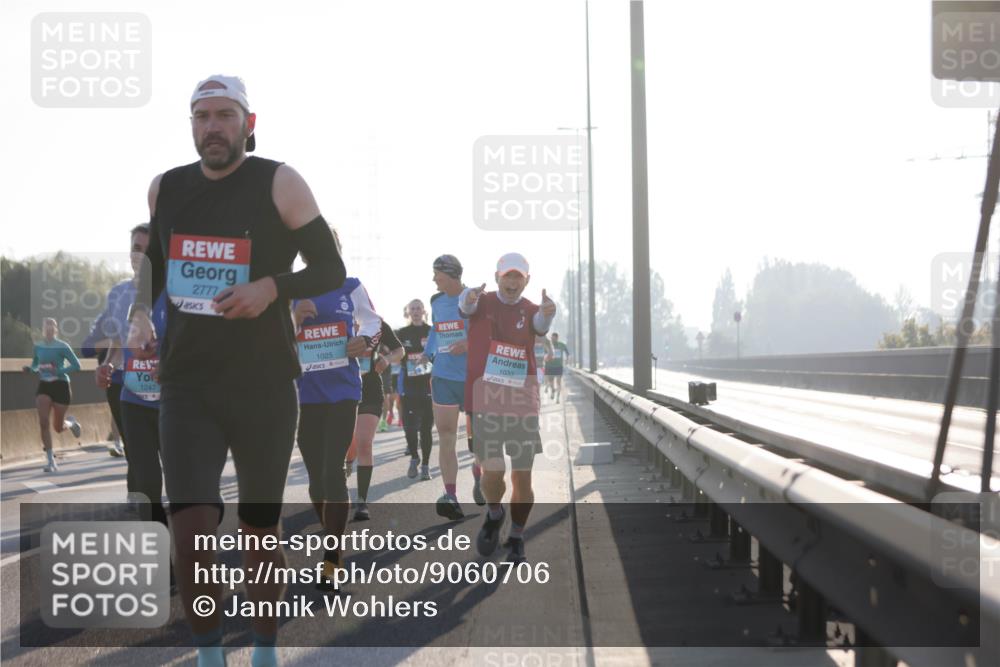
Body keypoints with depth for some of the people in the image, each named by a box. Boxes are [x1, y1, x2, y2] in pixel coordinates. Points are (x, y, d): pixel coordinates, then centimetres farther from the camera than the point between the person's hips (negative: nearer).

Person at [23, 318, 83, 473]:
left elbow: (76, 366, -11)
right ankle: (50, 461, -7)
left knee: (58, 427, 5)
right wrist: (30, 369, -5)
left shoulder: (62, 346, -8)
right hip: (44, 385, 3)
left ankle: (71, 422, 44)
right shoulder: (38, 347, 4)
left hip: (60, 385, -3)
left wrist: (58, 371, -22)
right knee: (43, 423, -14)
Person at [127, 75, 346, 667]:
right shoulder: (166, 189, 6)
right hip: (187, 385, 2)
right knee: (192, 534, -13)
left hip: (264, 387, -2)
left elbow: (331, 271, -4)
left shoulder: (279, 184, -7)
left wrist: (272, 288, -21)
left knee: (261, 531, 10)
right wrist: (141, 313, 7)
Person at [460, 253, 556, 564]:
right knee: (493, 472, -11)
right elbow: (466, 303, -23)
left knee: (522, 478, 2)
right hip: (486, 399, -2)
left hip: (523, 400, 2)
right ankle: (494, 515, 22)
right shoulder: (483, 302, 1)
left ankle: (516, 539, 21)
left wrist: (548, 313, -45)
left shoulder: (530, 310, 4)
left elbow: (541, 323, -20)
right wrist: (469, 296, -50)